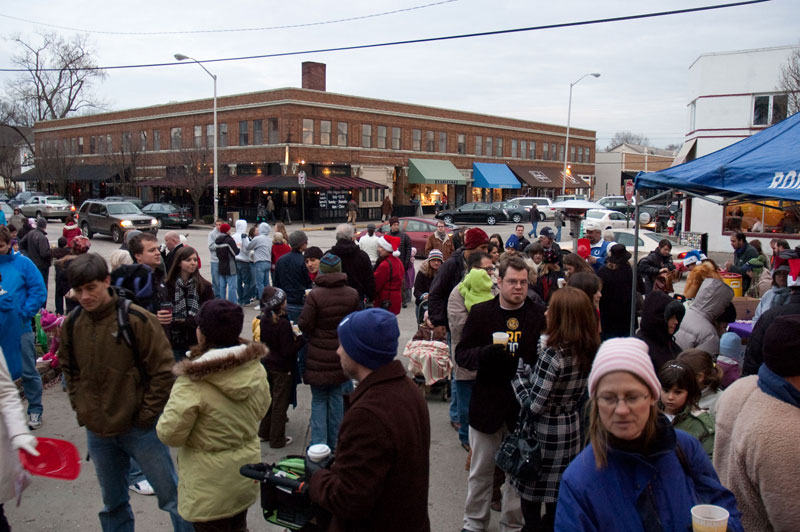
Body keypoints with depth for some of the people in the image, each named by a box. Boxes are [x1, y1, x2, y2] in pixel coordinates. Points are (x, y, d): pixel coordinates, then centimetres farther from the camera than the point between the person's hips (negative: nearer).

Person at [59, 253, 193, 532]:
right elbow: (69, 370, 15)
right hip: (97, 432, 5)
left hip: (139, 429, -5)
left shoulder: (137, 320, -16)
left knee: (172, 496, 4)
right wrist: (80, 407, 5)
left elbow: (163, 372, -13)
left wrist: (146, 415, -13)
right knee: (113, 503, 21)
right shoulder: (72, 325, -1)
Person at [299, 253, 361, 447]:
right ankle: (333, 443, 22)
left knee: (319, 400, 8)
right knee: (337, 398, 14)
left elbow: (305, 325, -14)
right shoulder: (352, 294, -4)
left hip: (319, 358, -3)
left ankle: (318, 444, 6)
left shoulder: (314, 295, -17)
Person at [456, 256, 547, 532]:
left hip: (524, 405, 0)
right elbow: (461, 353, 0)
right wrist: (484, 354, -21)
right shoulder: (480, 312, -1)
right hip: (487, 403, 1)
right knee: (480, 470, 15)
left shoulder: (540, 315, -3)